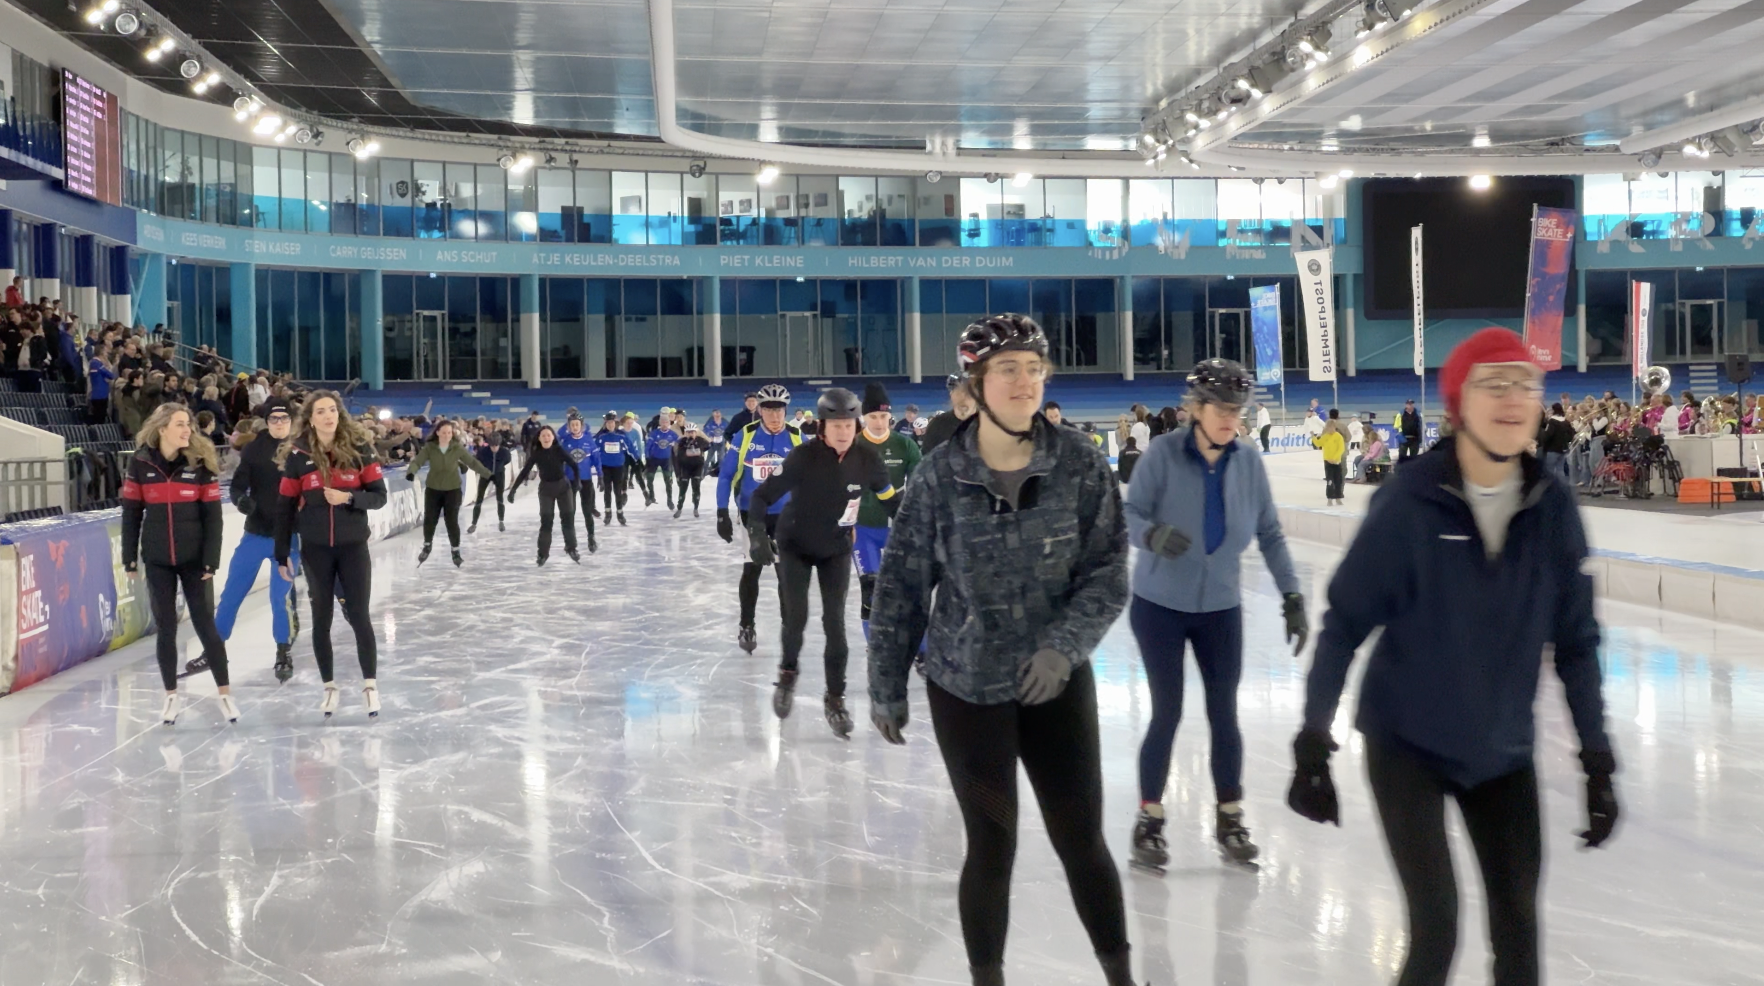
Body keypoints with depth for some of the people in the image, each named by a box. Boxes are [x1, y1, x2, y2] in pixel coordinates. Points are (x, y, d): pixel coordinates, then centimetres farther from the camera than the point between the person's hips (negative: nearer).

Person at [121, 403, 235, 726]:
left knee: (205, 624, 2)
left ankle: (224, 693, 11)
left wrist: (212, 560, -9)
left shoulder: (201, 462, -5)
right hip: (157, 560, 1)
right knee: (165, 627, 7)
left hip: (194, 558, -1)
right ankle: (171, 696, 17)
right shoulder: (141, 463, -3)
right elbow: (131, 512, 3)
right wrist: (130, 558, 2)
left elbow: (213, 515, -5)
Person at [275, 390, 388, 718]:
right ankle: (329, 686, 21)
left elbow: (379, 496, -3)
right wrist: (282, 555, 1)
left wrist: (348, 497, -22)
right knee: (321, 619, 9)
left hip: (354, 546, -1)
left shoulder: (358, 448, -5)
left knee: (358, 616, 0)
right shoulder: (298, 456, -3)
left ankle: (370, 684, 11)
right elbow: (286, 508, 1)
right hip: (315, 549, 1)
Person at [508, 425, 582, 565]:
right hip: (546, 488, 0)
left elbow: (575, 465, -10)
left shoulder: (559, 450, -13)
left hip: (563, 486, 0)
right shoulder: (536, 454, -9)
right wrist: (513, 489, -10)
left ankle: (571, 548, 23)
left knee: (568, 518, 6)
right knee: (546, 520, -1)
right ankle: (543, 553, 7)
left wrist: (576, 482, -18)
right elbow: (524, 472, -8)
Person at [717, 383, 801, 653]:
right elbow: (726, 475, -4)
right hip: (752, 513, -1)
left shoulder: (797, 439, -6)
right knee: (752, 569, 3)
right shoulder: (745, 436, -10)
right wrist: (722, 514, -8)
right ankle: (746, 626, 18)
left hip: (785, 514, 1)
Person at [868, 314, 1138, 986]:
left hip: (1058, 683, 1)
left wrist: (1062, 646, -22)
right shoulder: (941, 475, -9)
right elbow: (902, 586, -2)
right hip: (965, 686, -1)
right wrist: (887, 687, 2)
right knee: (992, 846, 4)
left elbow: (1108, 573, -6)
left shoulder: (1080, 465, -7)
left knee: (1082, 840, 7)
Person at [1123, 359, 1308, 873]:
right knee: (1167, 714, 0)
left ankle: (1230, 818, 24)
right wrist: (1154, 534, -40)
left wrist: (1291, 595, -5)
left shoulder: (1248, 461, -6)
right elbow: (1130, 514, -18)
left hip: (1221, 607, 3)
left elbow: (1269, 533, 0)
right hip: (1159, 605, -3)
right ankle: (1149, 821, 17)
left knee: (1224, 714, 7)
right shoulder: (1163, 454, -16)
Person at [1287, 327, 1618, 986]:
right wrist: (1313, 742, -14)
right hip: (1406, 745, -4)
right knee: (1435, 924, -7)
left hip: (1504, 753, 4)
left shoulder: (1553, 508, -7)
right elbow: (1345, 622, -14)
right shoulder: (1408, 502, -19)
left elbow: (1575, 639, 1)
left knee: (1517, 920, 12)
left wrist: (1598, 759, 3)